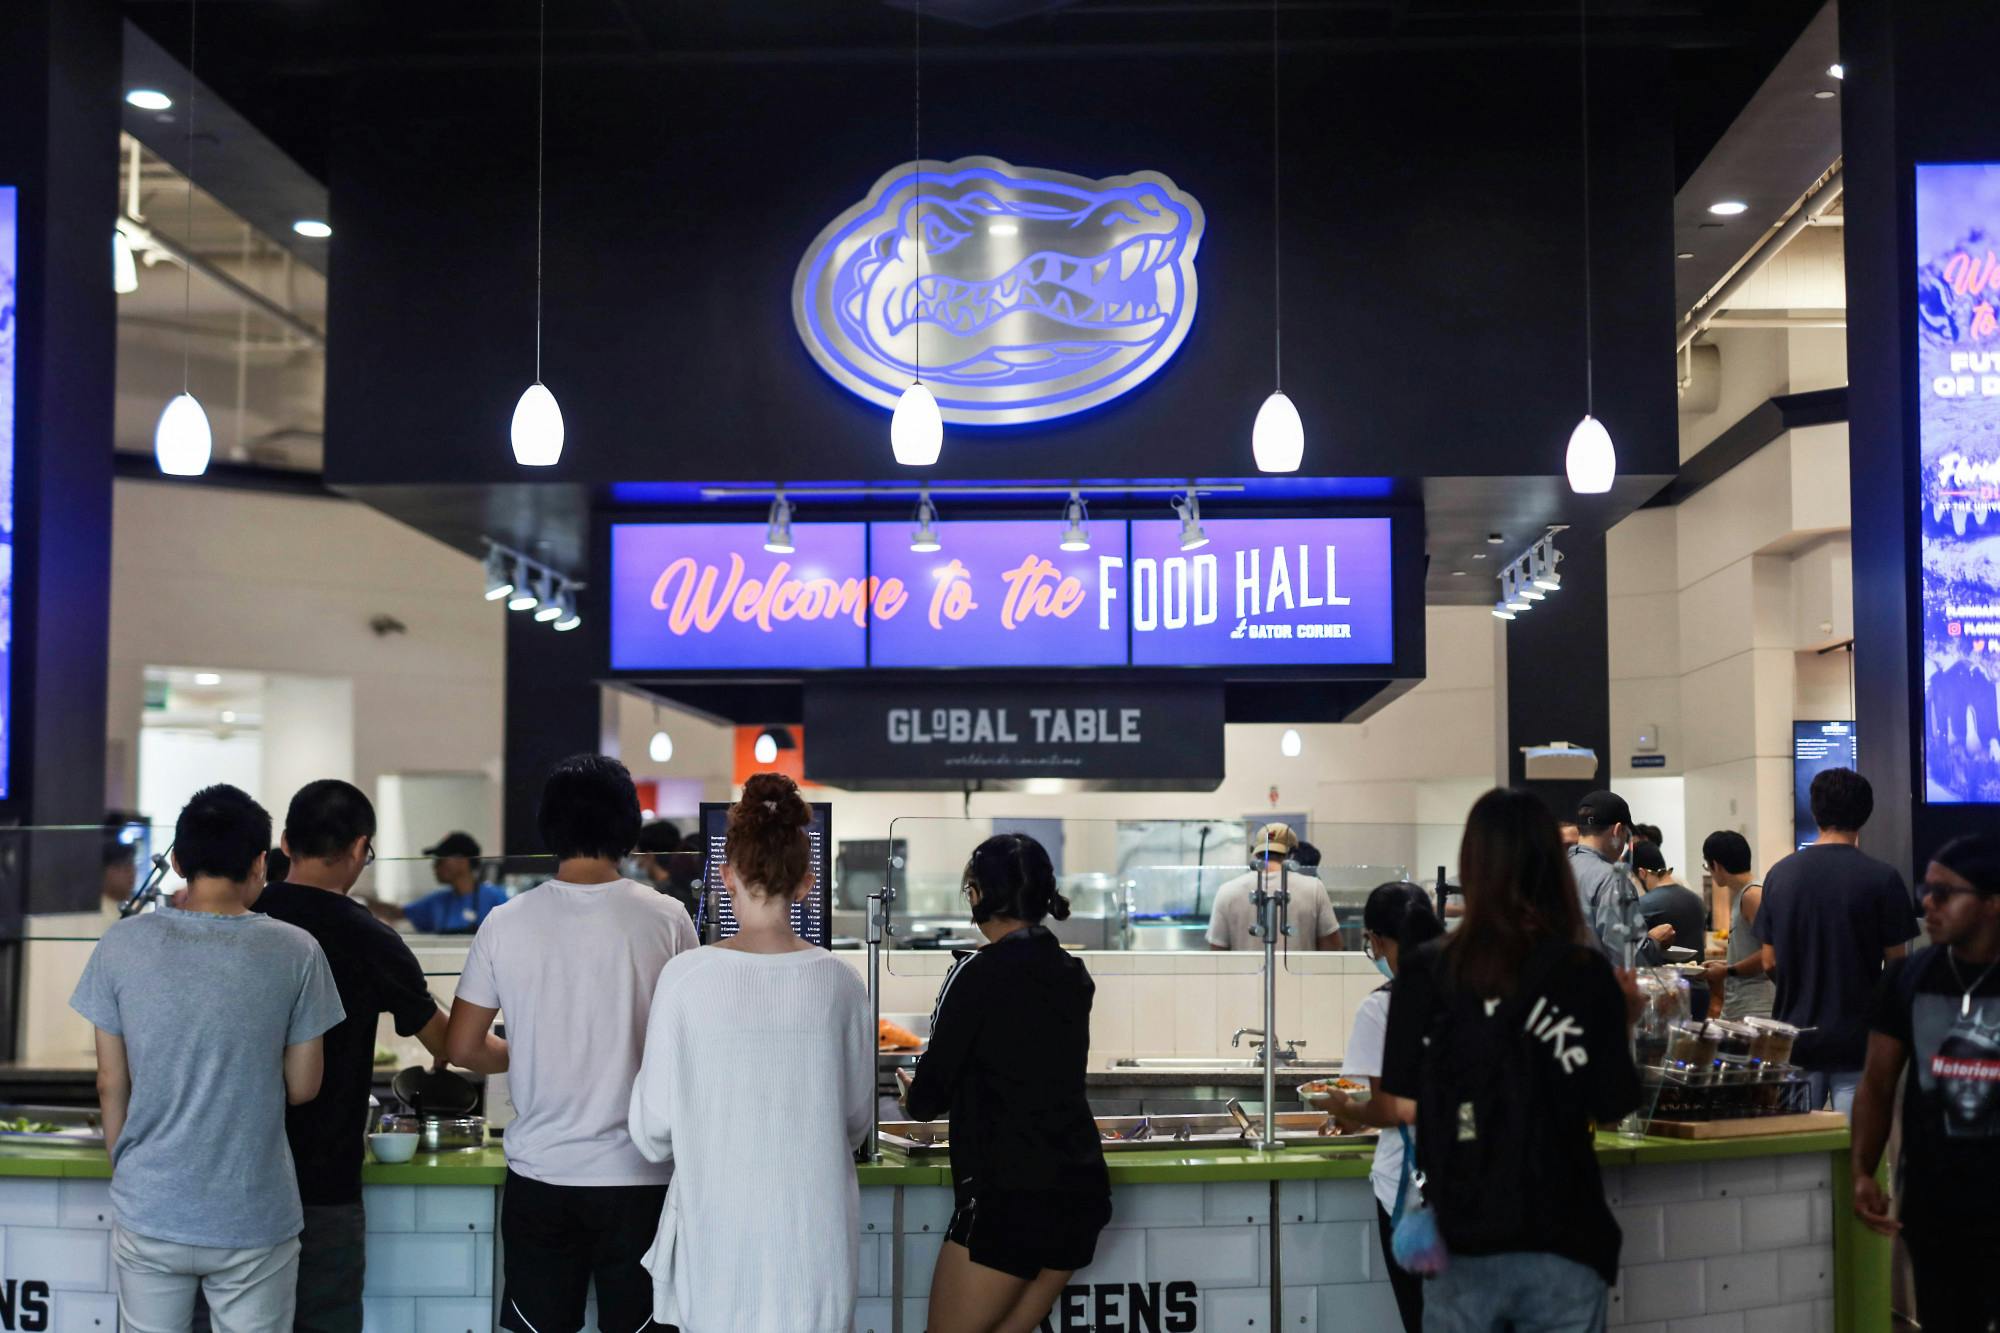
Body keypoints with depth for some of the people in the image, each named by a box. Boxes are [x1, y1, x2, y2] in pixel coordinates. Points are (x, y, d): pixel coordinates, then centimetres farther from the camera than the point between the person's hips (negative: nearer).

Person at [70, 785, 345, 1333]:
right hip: (255, 1221, -1)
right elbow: (302, 1088, -2)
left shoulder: (122, 946, -6)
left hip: (149, 1212, 2)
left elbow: (111, 1085, 1)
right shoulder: (296, 953, -10)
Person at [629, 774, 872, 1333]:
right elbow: (859, 1117, 6)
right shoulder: (840, 982, -6)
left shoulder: (686, 977, -11)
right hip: (813, 1222, 1)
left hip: (720, 1223, -1)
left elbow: (653, 1128, -4)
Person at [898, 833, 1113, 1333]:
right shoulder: (1073, 976, 9)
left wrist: (913, 1098, 17)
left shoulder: (979, 972, -10)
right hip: (1079, 1192, 7)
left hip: (1009, 1195, -7)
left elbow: (930, 1095, -7)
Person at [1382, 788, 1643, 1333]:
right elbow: (1612, 1109, -2)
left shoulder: (1425, 970, -5)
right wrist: (1627, 1021, 12)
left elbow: (1407, 1106, -3)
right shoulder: (1588, 973, -5)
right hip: (1562, 1240, 0)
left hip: (1462, 1237, 0)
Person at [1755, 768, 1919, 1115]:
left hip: (1795, 1038, 3)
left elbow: (1770, 963, 7)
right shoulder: (1882, 879, -9)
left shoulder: (1780, 874, 2)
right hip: (1857, 1042, -3)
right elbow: (1897, 965, -5)